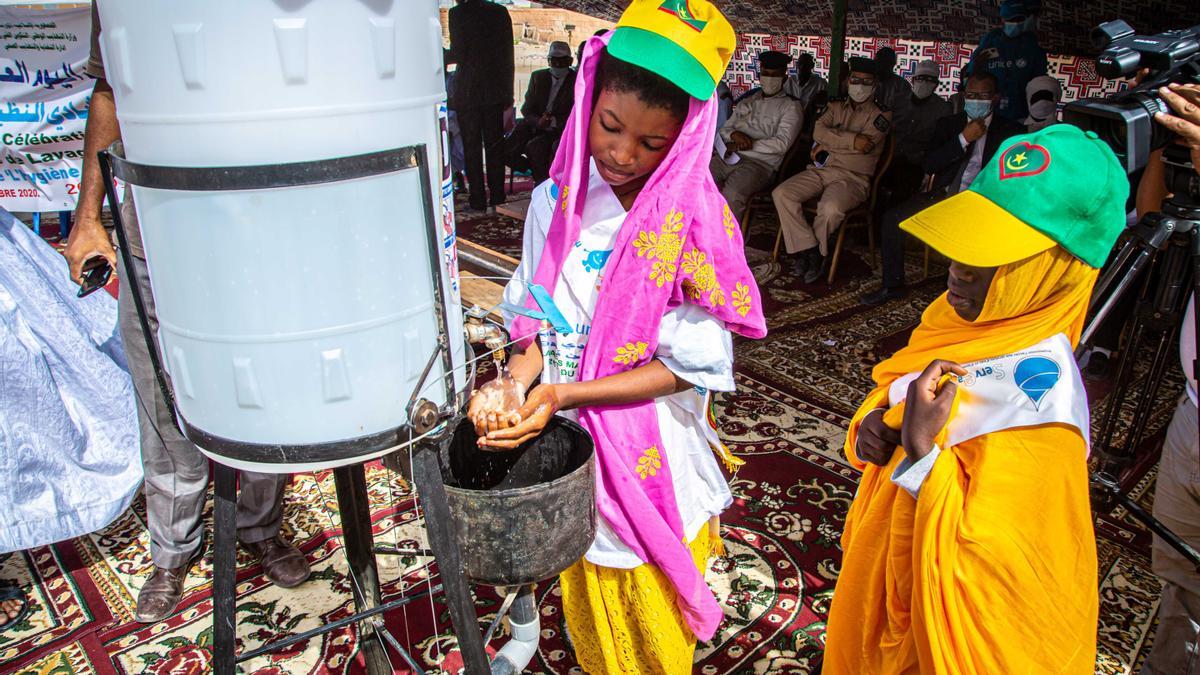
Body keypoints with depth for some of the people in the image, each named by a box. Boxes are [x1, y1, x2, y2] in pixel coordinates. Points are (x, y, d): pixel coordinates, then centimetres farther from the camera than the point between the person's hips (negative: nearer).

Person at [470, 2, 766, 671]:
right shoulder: (557, 199, -6)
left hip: (651, 453, -3)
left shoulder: (695, 220, -18)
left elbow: (693, 364, -17)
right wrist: (516, 382, -20)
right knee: (588, 598, 25)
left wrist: (564, 393, -24)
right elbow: (535, 316, 1)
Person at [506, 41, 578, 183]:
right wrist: (538, 122, -17)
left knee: (534, 146, -34)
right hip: (534, 127, 4)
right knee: (506, 148, -19)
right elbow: (526, 109, 6)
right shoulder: (537, 77, 10)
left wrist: (553, 121, -23)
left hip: (559, 130, -4)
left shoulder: (577, 81, -1)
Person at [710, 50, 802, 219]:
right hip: (728, 157, 5)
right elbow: (724, 130, 21)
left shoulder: (790, 106, 9)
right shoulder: (747, 102, 26)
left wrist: (743, 146, -8)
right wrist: (734, 134, -5)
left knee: (731, 194, -37)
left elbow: (782, 143, -4)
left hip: (760, 163, -5)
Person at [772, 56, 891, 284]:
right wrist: (850, 140, -12)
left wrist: (827, 144, -5)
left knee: (831, 208, -36)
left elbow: (866, 143, -10)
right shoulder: (836, 107, 20)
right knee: (781, 194, -19)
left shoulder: (881, 115, 6)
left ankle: (806, 251, -8)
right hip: (821, 171, 5)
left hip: (853, 178, -5)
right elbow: (819, 131, 1)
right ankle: (811, 251, -16)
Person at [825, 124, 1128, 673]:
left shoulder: (1039, 392, -32)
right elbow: (892, 394, 8)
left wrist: (921, 450, -34)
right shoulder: (963, 317, -9)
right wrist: (873, 426, -12)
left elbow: (986, 560, -31)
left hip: (951, 621, -6)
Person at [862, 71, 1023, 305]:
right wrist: (963, 139, -7)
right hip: (943, 196, 3)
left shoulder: (1010, 131, 10)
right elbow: (928, 165, 2)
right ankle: (893, 285, -1)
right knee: (892, 218, -16)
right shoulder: (948, 124, 15)